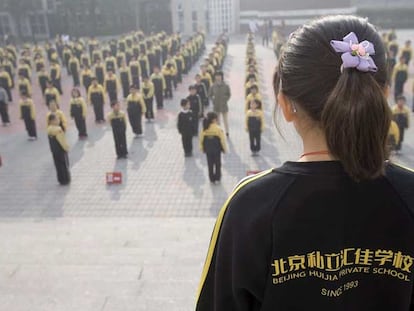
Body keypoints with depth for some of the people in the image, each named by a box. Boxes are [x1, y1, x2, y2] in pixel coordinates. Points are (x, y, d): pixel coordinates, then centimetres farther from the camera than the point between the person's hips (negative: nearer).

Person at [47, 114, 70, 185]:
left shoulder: (49, 129, 3)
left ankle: (61, 180, 23)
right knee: (64, 165, 5)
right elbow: (62, 140, -20)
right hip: (60, 150, -8)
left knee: (58, 165, 15)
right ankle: (65, 180, 13)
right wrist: (66, 147, -7)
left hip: (54, 150, 8)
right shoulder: (58, 129, -24)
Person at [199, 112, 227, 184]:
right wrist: (224, 148, -1)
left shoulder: (204, 128, -8)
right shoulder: (218, 128, -18)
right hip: (217, 149, -3)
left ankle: (212, 179, 20)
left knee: (210, 164, 13)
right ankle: (217, 179, 19)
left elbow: (201, 139, -2)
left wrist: (202, 148, 11)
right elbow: (222, 139, -15)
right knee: (217, 164, 14)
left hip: (208, 149, 3)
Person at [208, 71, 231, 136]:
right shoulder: (213, 86, -6)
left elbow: (229, 94, 3)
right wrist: (213, 100, -1)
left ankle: (227, 133, 15)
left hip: (224, 105, -2)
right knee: (217, 119, 10)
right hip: (216, 105, 2)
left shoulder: (226, 86, -10)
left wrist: (226, 100, -4)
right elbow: (210, 95, 7)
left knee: (225, 119, 5)